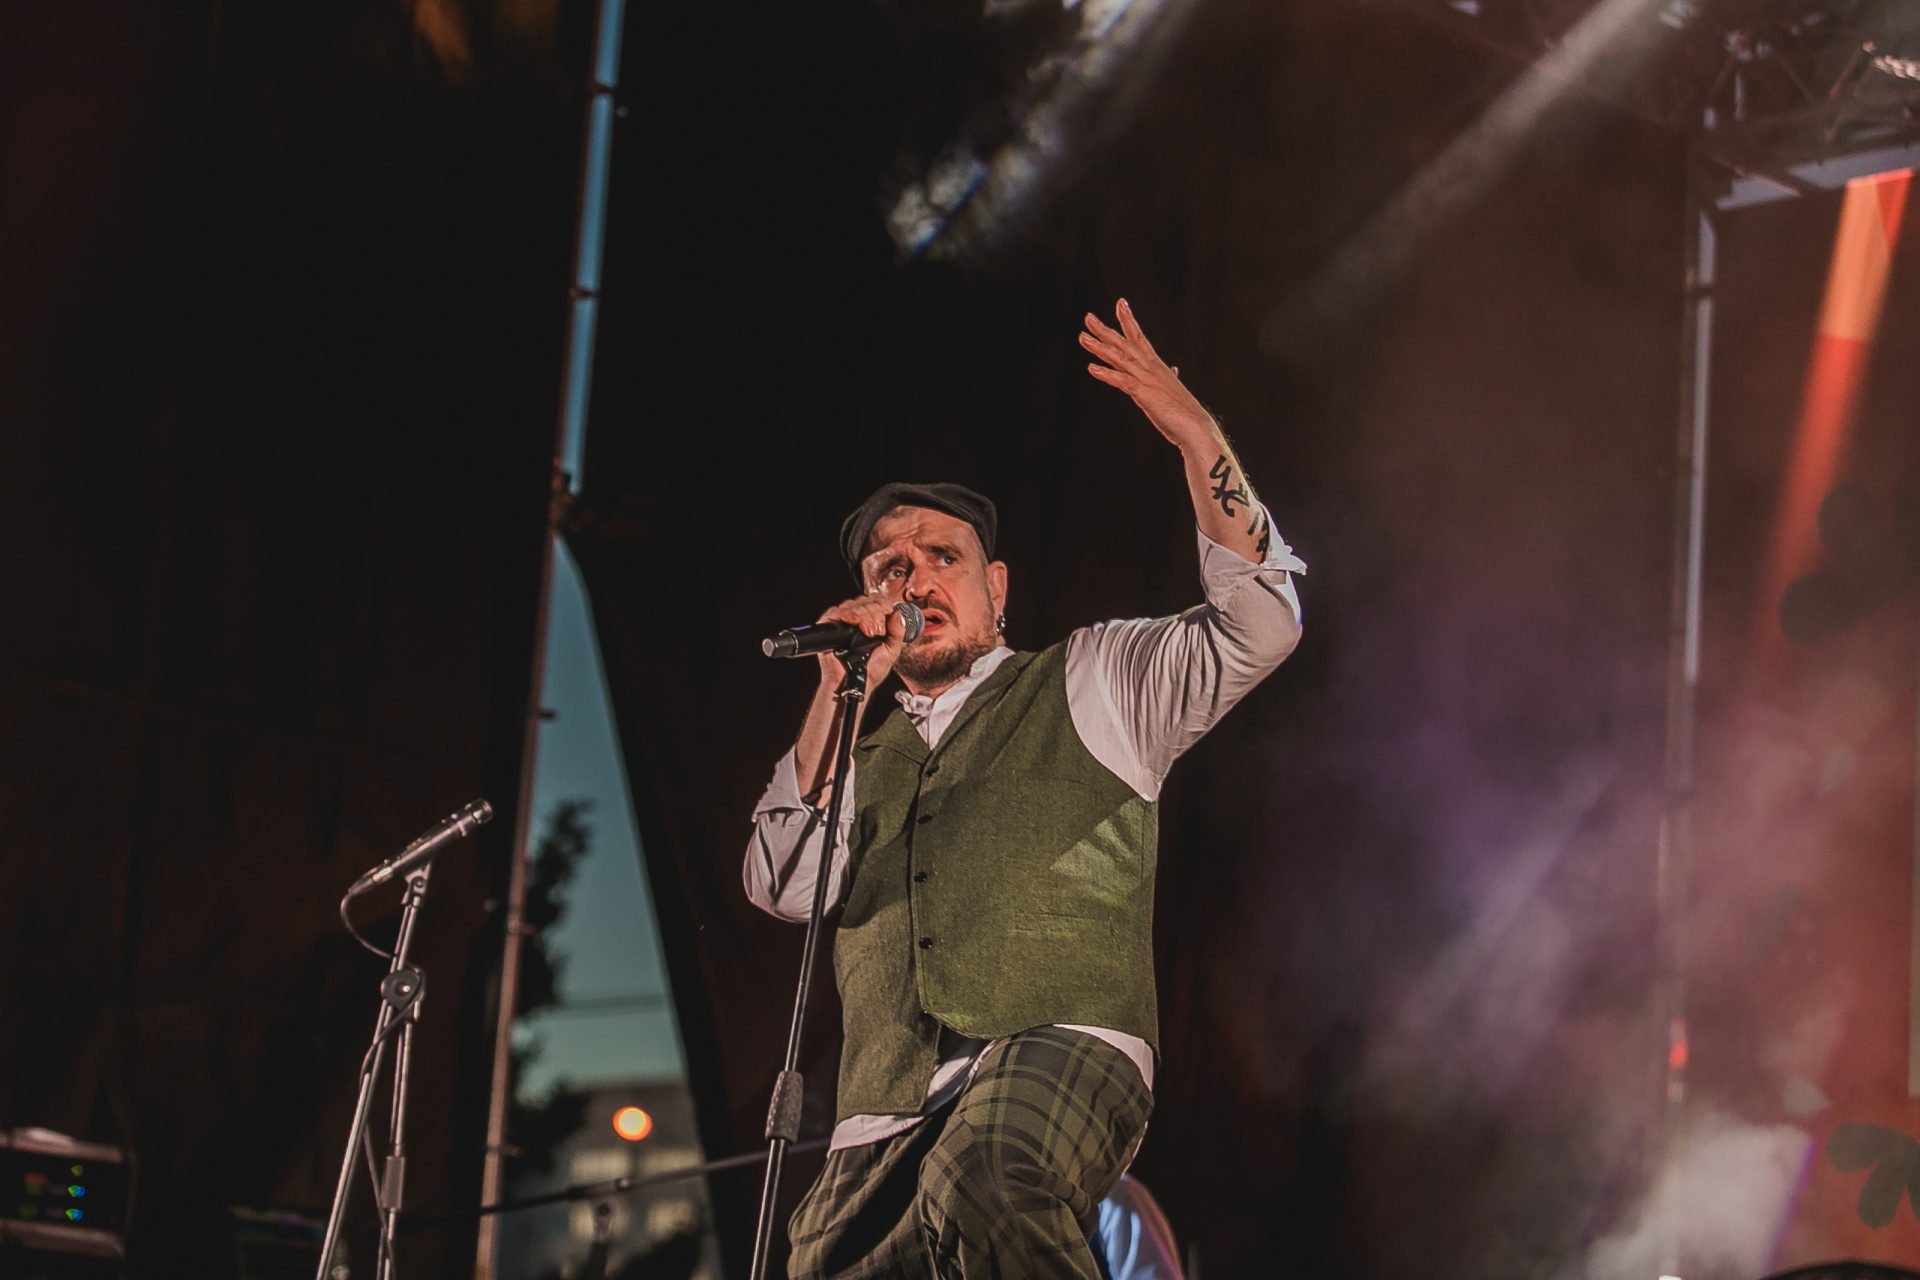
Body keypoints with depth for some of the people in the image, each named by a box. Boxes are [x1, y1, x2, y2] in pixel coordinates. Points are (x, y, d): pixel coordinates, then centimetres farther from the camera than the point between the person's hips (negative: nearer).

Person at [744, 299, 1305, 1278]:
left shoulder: (1091, 683, 19)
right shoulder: (858, 752, 27)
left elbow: (1257, 624, 4)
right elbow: (783, 887, 10)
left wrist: (1197, 437, -6)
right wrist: (837, 696, 5)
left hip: (1058, 1049, -4)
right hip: (888, 1113, 5)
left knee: (983, 1188, -38)